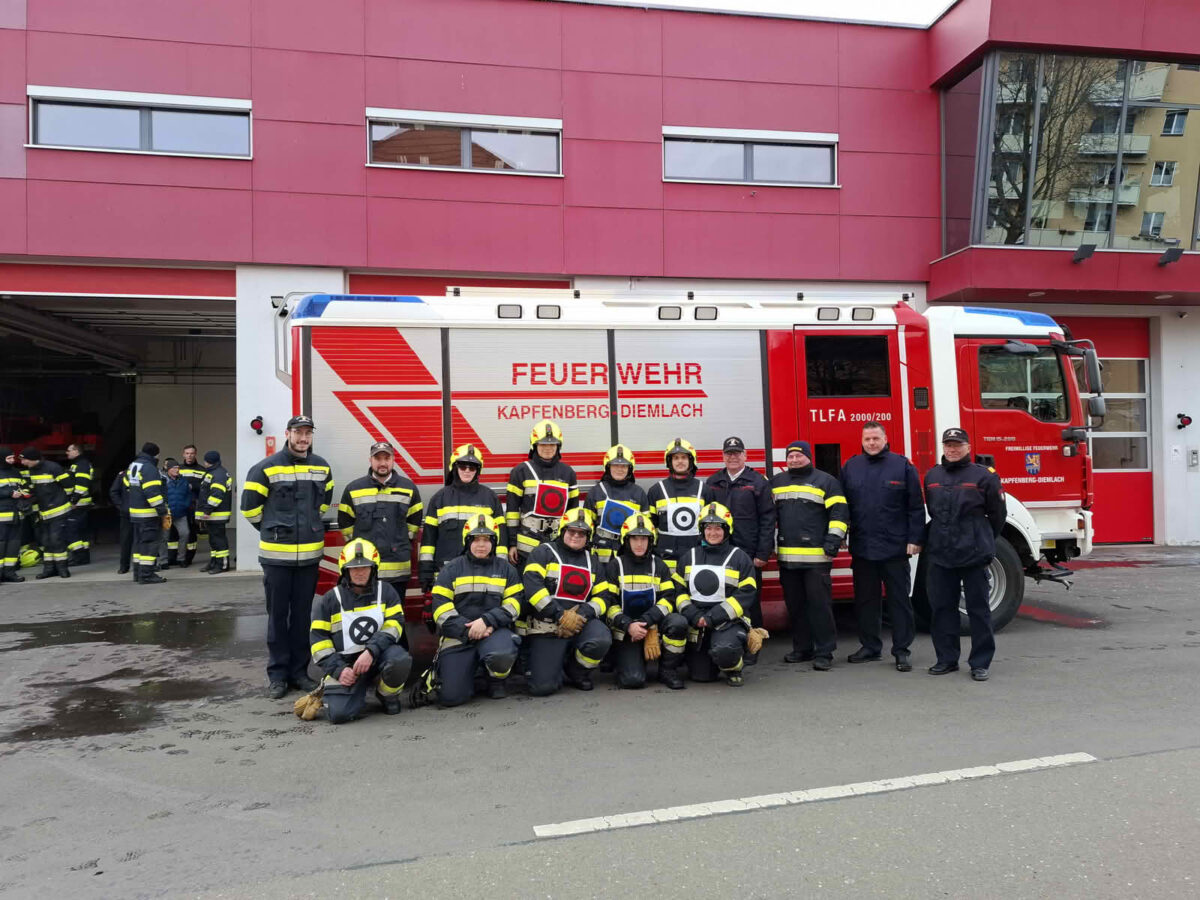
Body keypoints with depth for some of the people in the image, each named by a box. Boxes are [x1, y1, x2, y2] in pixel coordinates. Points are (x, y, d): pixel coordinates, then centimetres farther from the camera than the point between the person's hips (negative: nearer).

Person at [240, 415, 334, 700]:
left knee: (302, 615, 11)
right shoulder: (266, 468, -7)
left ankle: (299, 671, 21)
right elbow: (250, 506, -1)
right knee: (277, 616, 4)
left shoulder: (322, 467, 6)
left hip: (310, 553, 4)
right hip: (277, 555, -3)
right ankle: (277, 675, 13)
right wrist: (273, 531, 8)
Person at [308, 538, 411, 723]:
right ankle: (359, 691, 16)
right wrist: (338, 670, -12)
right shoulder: (329, 600, 2)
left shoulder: (385, 591, 2)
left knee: (400, 659, -34)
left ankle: (388, 695, 0)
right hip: (345, 663, 0)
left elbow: (394, 625, -9)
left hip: (380, 654, 0)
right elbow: (319, 640, 1)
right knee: (339, 713, -21)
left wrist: (371, 652, -24)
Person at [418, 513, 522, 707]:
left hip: (494, 630, 1)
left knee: (502, 655, -36)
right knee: (451, 696, -13)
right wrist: (468, 630, -15)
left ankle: (496, 681, 1)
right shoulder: (451, 569, 6)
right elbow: (441, 609, -3)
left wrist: (486, 621, -17)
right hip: (457, 636, 0)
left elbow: (512, 605, 0)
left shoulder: (506, 569, 10)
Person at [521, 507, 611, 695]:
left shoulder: (591, 561, 16)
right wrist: (560, 616, -20)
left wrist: (582, 615, -12)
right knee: (542, 686, -16)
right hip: (547, 628, -3)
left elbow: (602, 596, 8)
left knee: (601, 639, -31)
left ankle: (577, 672, 2)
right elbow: (532, 587, -15)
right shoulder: (544, 552, 1)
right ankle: (559, 667, 22)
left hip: (580, 622, 4)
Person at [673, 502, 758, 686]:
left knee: (724, 650, -34)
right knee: (701, 675, 0)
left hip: (729, 622, -3)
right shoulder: (690, 557, 11)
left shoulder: (739, 558, 0)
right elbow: (679, 590, 7)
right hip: (696, 624, 3)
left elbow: (746, 594, -8)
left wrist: (714, 617, -16)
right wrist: (694, 616, -11)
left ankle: (734, 669, 0)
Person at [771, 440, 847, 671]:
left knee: (819, 604, -4)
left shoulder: (826, 481, 1)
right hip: (787, 556, 5)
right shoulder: (776, 482, 15)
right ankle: (802, 648, 22)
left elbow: (838, 512, -4)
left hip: (816, 556, -5)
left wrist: (833, 539, -14)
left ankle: (824, 652, 1)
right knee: (795, 606, 11)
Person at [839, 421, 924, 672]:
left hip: (895, 548, -3)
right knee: (865, 600, 11)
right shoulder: (850, 467, 8)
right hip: (861, 548, 3)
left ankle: (901, 650, 12)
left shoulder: (902, 466, -1)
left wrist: (915, 539, -7)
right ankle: (870, 646, 23)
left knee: (899, 599, 4)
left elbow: (916, 507, -2)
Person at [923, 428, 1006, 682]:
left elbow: (997, 514, 4)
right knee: (942, 608, 9)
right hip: (940, 554, 4)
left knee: (978, 608, 3)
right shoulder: (932, 476, 10)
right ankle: (947, 659, 20)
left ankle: (980, 663, 12)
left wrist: (982, 541, 11)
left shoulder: (983, 476, -2)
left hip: (974, 555, -4)